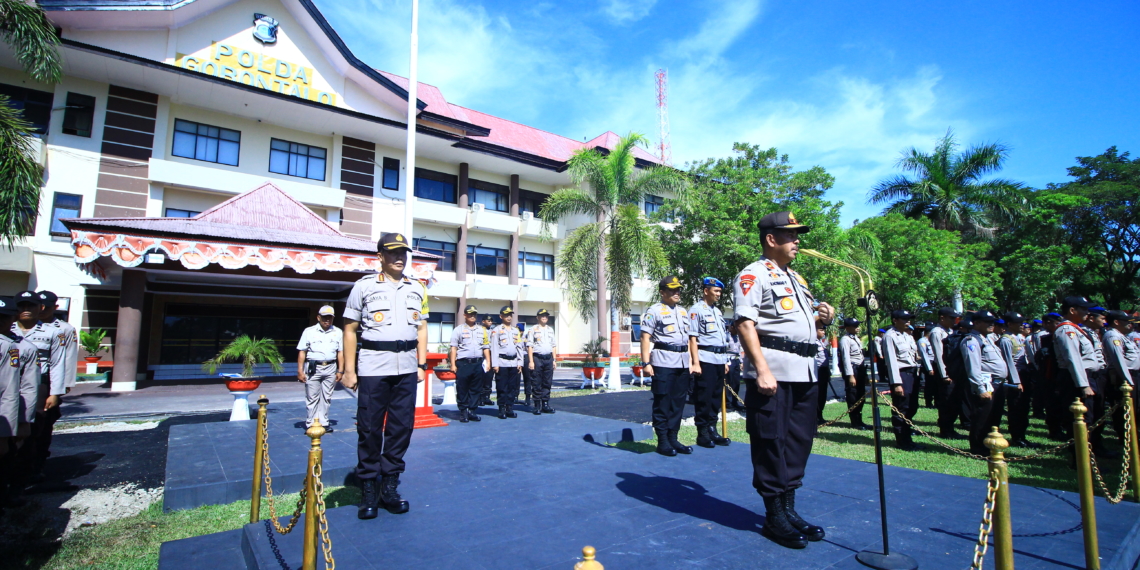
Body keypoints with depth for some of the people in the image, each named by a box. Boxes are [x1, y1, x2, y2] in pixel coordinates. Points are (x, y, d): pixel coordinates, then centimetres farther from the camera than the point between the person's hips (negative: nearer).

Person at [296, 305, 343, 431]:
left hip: (330, 368, 2)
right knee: (312, 398, 1)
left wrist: (340, 371, 3)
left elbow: (340, 352, 9)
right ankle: (311, 424, 10)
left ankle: (323, 423, 15)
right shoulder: (309, 331, 2)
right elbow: (302, 352, 1)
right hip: (313, 368, -2)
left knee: (326, 397, 7)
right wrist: (300, 371, -5)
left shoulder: (338, 332, 8)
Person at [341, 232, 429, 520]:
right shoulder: (364, 286, 3)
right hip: (373, 367, -3)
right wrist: (349, 369, -3)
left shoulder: (417, 289, 12)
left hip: (406, 368, 3)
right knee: (369, 428, 1)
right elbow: (350, 329, 2)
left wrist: (422, 364, 8)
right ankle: (368, 490, 15)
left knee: (401, 427, 6)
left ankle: (389, 487, 18)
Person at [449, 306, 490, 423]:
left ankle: (472, 411, 15)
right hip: (463, 363, -3)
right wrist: (453, 365, -6)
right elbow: (453, 348, 0)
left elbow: (486, 347, 15)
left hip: (478, 363, 3)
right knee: (462, 389, 0)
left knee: (476, 389, 6)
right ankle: (463, 412, 11)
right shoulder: (458, 330, 4)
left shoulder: (482, 330, 16)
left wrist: (488, 362, 6)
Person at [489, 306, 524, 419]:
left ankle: (510, 409, 14)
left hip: (514, 363, 5)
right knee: (502, 388, -1)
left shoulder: (516, 331, 15)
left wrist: (520, 363, 8)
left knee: (513, 387, 6)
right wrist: (495, 364, -10)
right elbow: (494, 348, -4)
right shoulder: (496, 330, 0)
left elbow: (519, 347, 15)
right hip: (502, 362, -5)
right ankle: (502, 410, 6)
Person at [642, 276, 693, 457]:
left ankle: (673, 439, 19)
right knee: (662, 403, -2)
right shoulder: (654, 311, -2)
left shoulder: (683, 312, 19)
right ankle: (663, 441, 8)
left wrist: (690, 362, 16)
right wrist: (646, 363, -15)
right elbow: (645, 338, -8)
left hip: (682, 363, 7)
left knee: (678, 403, 9)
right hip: (663, 362, -7)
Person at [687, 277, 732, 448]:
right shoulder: (696, 310, -5)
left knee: (716, 397, 11)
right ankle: (702, 433, 7)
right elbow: (692, 338, -11)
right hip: (705, 360, -8)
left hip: (720, 360, 8)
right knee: (703, 397, -3)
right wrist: (695, 363, -17)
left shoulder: (717, 312, 19)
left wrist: (725, 361, 18)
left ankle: (712, 430, 21)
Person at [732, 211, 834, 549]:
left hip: (804, 371, 9)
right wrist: (762, 369, -23)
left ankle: (789, 509, 27)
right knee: (771, 442, -1)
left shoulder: (796, 278, 22)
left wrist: (821, 316, 7)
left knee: (800, 439, 13)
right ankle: (774, 517, 12)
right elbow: (746, 324, -15)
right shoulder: (753, 275, -5)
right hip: (773, 372, -9)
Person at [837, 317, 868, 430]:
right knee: (853, 397, 0)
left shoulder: (856, 338, 16)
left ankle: (859, 420, 28)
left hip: (860, 369, 10)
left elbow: (860, 356, 17)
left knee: (861, 395, 16)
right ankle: (855, 422, 10)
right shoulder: (845, 339, -13)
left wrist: (864, 373, 16)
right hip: (852, 369, -9)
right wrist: (850, 375, -24)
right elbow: (846, 358, -20)